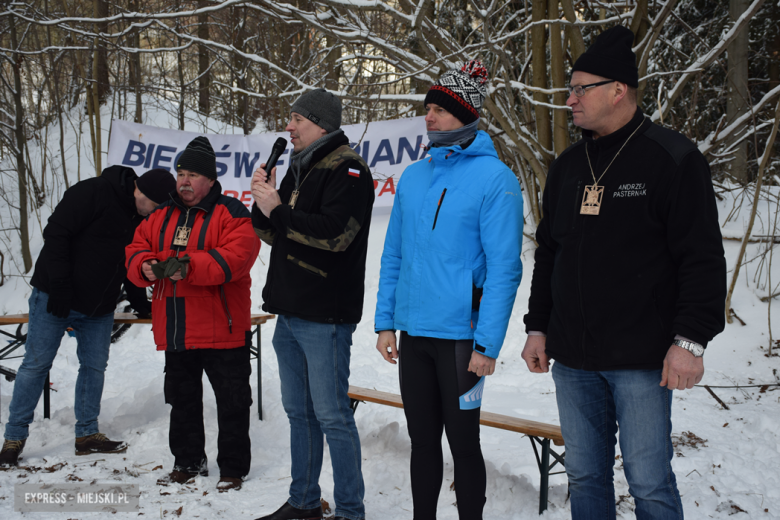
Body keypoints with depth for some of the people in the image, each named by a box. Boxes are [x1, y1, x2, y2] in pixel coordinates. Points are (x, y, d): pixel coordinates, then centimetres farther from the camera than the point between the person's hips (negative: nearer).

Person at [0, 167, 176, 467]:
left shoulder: (143, 219, 6)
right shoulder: (93, 193, -18)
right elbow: (56, 233, -20)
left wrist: (140, 302, 15)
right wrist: (59, 284, -23)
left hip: (100, 307, 7)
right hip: (55, 298, -7)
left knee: (95, 365, 7)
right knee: (36, 363, -1)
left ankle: (87, 434, 18)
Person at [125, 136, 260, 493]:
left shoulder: (231, 214, -7)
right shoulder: (161, 216, 13)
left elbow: (235, 257, -21)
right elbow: (137, 249, 10)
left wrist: (189, 266, -32)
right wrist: (145, 266, -15)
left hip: (221, 330, -6)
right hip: (175, 331, 6)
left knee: (231, 400, 1)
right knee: (182, 399, 17)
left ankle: (233, 468, 13)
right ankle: (188, 462, 31)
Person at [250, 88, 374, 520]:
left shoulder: (346, 169, -10)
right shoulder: (299, 169, 18)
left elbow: (335, 233, -23)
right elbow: (275, 234, 20)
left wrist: (277, 210, -16)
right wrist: (262, 205, 1)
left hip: (324, 316, -9)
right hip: (290, 313, 9)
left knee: (331, 415, -5)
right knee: (298, 412, 15)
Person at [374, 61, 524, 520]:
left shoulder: (495, 179, -9)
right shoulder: (413, 177, 9)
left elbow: (503, 269, -13)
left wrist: (487, 344, -16)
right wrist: (385, 322, 7)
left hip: (461, 335, -5)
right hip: (413, 332, 5)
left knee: (463, 442, 6)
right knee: (422, 439, 15)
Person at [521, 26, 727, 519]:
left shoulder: (672, 158, -7)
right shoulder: (567, 166, 13)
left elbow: (703, 258, -10)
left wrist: (690, 340, -16)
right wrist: (537, 326, 15)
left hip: (641, 359, -6)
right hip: (572, 358, 6)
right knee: (584, 475, 12)